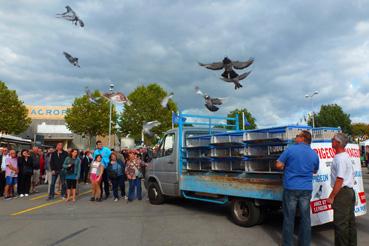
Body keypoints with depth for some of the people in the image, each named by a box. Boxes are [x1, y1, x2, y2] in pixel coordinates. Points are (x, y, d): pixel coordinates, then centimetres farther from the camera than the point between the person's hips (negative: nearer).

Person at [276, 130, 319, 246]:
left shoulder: (291, 149, -9)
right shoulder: (314, 154, 6)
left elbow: (279, 165, -10)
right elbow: (315, 171, 19)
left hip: (291, 188, -3)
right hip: (306, 189, 4)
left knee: (289, 218, 6)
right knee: (305, 218, 12)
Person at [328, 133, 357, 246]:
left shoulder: (340, 158, -20)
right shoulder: (347, 156, 13)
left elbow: (340, 180, -24)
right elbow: (352, 174, 21)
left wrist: (331, 196, -20)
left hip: (342, 193, -10)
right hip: (350, 191, 11)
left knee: (340, 223, -3)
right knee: (350, 221, 17)